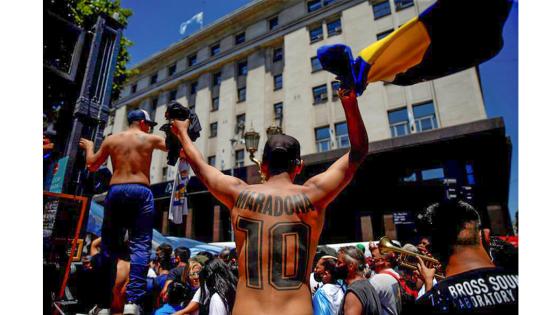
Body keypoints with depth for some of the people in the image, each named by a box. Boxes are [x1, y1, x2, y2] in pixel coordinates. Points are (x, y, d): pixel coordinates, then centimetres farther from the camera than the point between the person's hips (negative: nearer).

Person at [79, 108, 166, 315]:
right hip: (141, 191, -2)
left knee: (109, 246, 11)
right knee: (140, 245, -4)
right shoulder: (150, 139, 9)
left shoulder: (111, 139, 14)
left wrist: (89, 147, 41)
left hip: (115, 191, 3)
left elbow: (92, 165, 22)